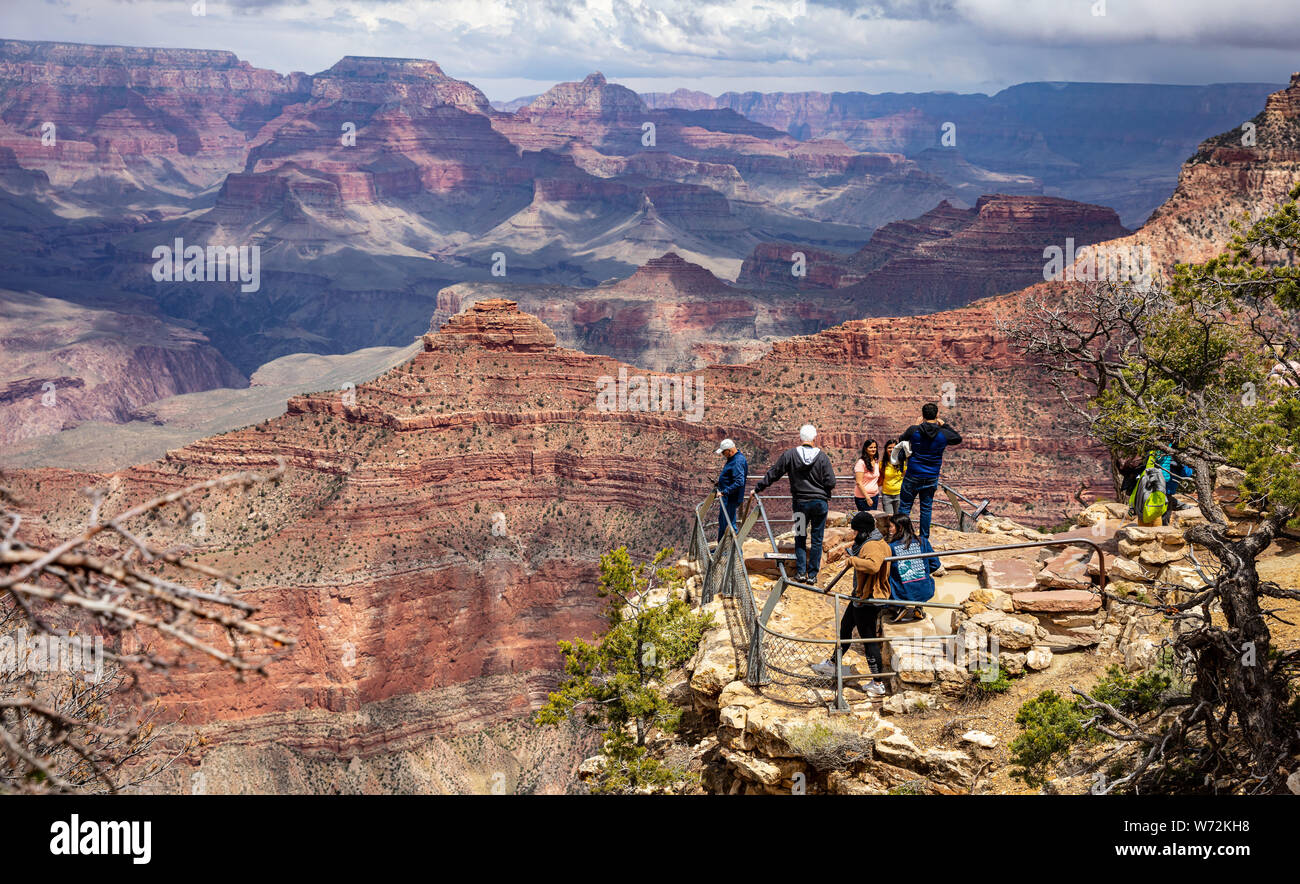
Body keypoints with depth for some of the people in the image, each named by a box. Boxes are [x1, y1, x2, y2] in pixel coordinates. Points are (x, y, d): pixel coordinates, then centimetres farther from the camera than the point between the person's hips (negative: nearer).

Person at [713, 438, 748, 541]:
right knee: (722, 521, 21)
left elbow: (739, 482, -31)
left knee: (728, 525, -5)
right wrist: (720, 483, 14)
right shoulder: (732, 459, 10)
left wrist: (724, 492, -31)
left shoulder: (738, 462, -23)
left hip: (731, 499, -11)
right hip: (727, 498, 11)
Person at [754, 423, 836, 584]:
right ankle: (812, 574, 8)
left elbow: (773, 473, 1)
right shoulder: (822, 456, -6)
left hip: (800, 503, 1)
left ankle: (800, 572, 8)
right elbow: (830, 482, -7)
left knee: (800, 538, 13)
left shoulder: (790, 455, -5)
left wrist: (758, 488, 13)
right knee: (817, 539, 7)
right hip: (820, 502, -1)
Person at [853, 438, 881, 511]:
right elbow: (858, 483, -16)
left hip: (875, 496, 7)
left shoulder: (876, 462, 10)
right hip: (863, 497, -7)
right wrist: (867, 498, -18)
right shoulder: (861, 463, -12)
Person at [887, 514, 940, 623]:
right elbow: (935, 563, 6)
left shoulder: (891, 547, -7)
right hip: (925, 592, 3)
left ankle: (904, 607, 2)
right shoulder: (922, 541, 1)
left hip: (904, 594, -3)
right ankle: (917, 608, 17)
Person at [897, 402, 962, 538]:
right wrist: (944, 425, 15)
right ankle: (924, 538, 14)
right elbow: (958, 438, 16)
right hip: (931, 478, 2)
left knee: (905, 507, 6)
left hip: (913, 476, -2)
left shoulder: (914, 430, -10)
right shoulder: (943, 434, -6)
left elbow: (901, 439, 11)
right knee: (926, 508, 10)